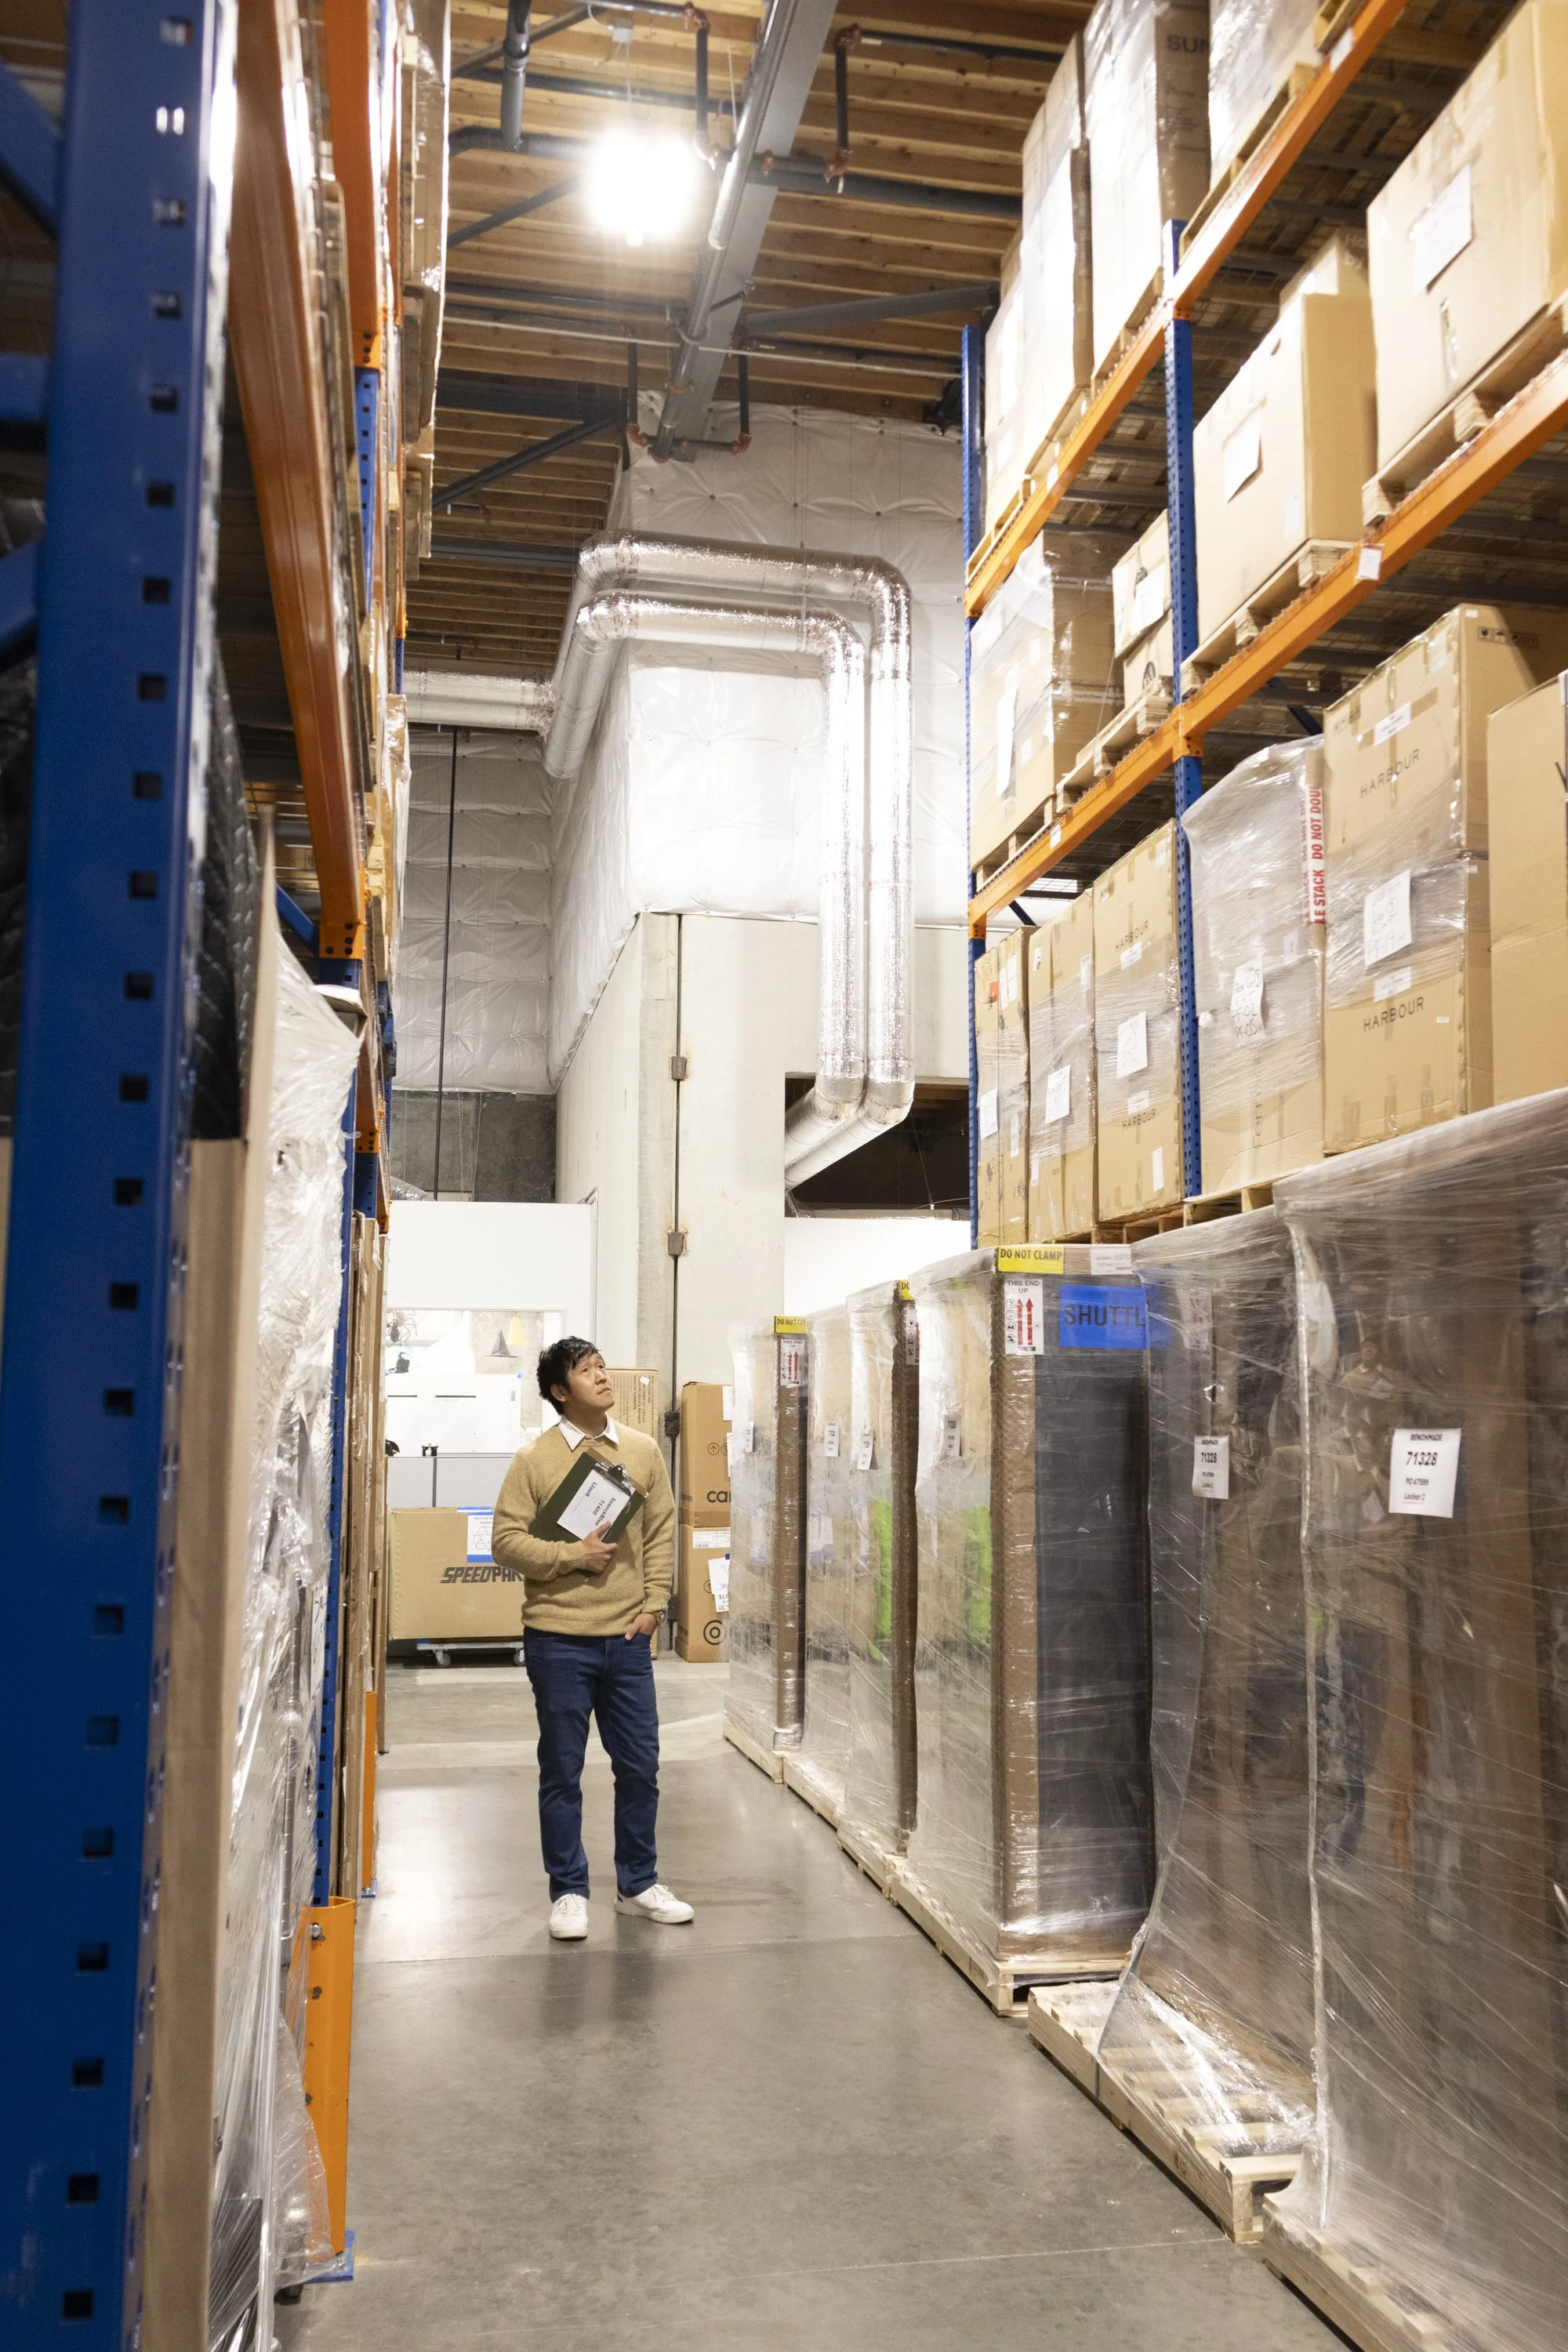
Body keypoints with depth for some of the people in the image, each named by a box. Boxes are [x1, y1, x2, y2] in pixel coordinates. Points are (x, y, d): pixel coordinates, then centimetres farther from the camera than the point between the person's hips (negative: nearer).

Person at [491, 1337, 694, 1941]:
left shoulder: (643, 1451, 5)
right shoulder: (534, 1460, -5)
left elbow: (662, 1532, 9)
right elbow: (506, 1540, -7)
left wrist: (652, 1604, 1)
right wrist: (573, 1556, -16)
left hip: (627, 1638, 3)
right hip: (559, 1641, -3)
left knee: (640, 1766, 10)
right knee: (562, 1773, 7)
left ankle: (638, 1884, 27)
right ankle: (568, 1892, 21)